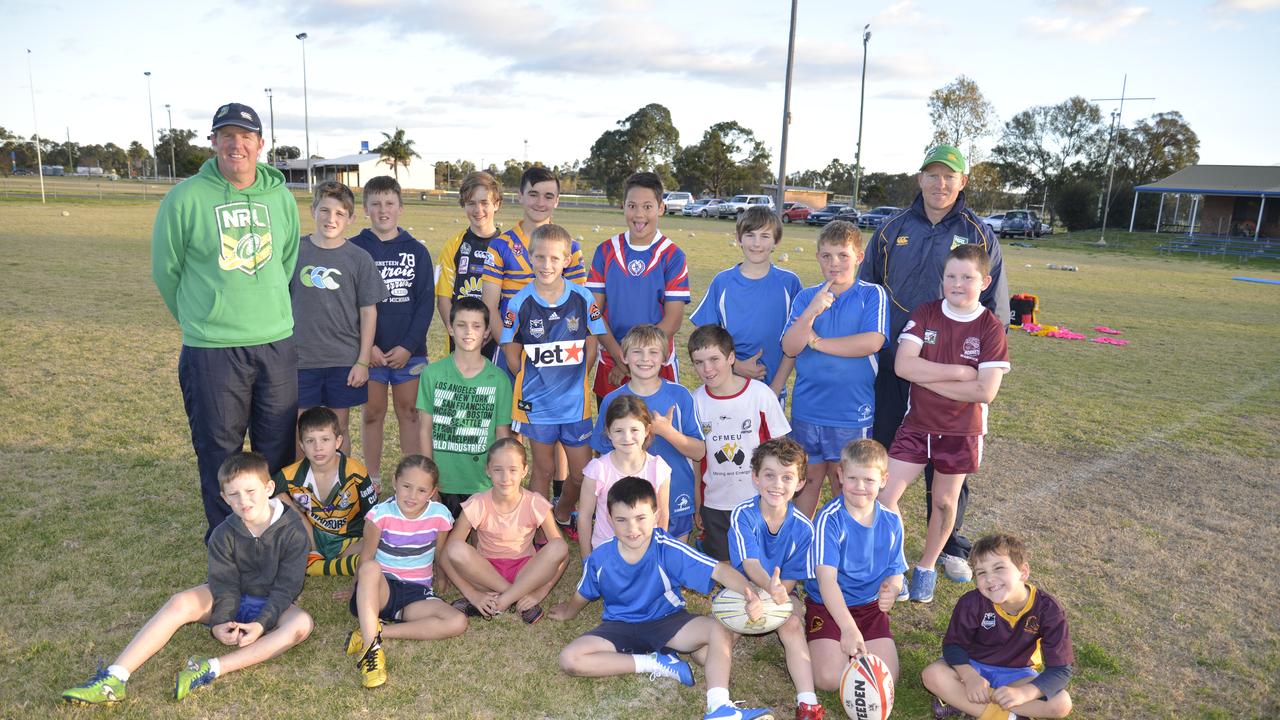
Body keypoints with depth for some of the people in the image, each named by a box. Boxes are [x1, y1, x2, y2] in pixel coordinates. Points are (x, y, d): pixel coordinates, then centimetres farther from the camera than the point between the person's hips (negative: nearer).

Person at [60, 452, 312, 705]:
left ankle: (212, 670, -42)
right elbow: (226, 585, -10)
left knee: (302, 623, -36)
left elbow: (286, 587, -18)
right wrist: (221, 621, -28)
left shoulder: (292, 531, -19)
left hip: (272, 605, -3)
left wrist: (262, 624, -30)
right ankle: (114, 678, -29)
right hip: (233, 598, 3)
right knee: (181, 602, -26)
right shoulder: (224, 535, -10)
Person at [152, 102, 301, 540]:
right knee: (219, 453, 9)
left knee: (278, 450, 13)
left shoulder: (281, 196, 3)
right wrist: (201, 321, 12)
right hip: (211, 352, -3)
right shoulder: (186, 198, -7)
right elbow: (166, 270, 4)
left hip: (277, 344, 3)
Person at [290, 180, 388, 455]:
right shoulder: (295, 251, 0)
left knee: (338, 429, 9)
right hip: (301, 359, 1)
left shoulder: (359, 258, -2)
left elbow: (368, 312, -1)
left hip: (344, 360, 0)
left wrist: (363, 361, -4)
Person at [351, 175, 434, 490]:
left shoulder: (417, 251, 3)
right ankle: (373, 483, 20)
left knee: (409, 413, 7)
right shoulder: (353, 249, 0)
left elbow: (426, 302, 0)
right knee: (372, 414, 8)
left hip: (409, 350, 1)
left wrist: (409, 346, -10)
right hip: (368, 351, -1)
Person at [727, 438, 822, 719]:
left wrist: (778, 593, -30)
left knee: (792, 624, -27)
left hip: (782, 593, 0)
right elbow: (750, 564, -32)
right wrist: (770, 586, -53)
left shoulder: (803, 527, -14)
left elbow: (790, 579, -10)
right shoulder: (742, 514, -20)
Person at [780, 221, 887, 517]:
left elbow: (872, 342, -19)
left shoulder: (873, 295, -5)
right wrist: (811, 312, -25)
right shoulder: (806, 298, 2)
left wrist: (816, 342, -11)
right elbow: (789, 347, -8)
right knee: (809, 478, 14)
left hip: (853, 411, -2)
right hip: (807, 408, 2)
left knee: (844, 484, 13)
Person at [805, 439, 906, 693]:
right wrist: (848, 628, -38)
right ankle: (816, 642, 15)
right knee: (830, 678, -18)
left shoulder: (891, 521, -3)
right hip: (829, 606, -4)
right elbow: (826, 579, -27)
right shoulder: (829, 519, -20)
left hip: (871, 607, 4)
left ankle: (854, 648, 18)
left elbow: (895, 572, 6)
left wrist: (891, 590, -20)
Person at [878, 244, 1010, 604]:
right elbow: (903, 365, -17)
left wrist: (929, 379, -16)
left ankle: (926, 566, 35)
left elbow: (986, 391, -17)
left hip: (961, 432, -1)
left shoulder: (990, 327, -9)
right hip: (916, 424, 1)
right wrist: (960, 372, -19)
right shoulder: (925, 314, -5)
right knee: (885, 495, -5)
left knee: (944, 502, 14)